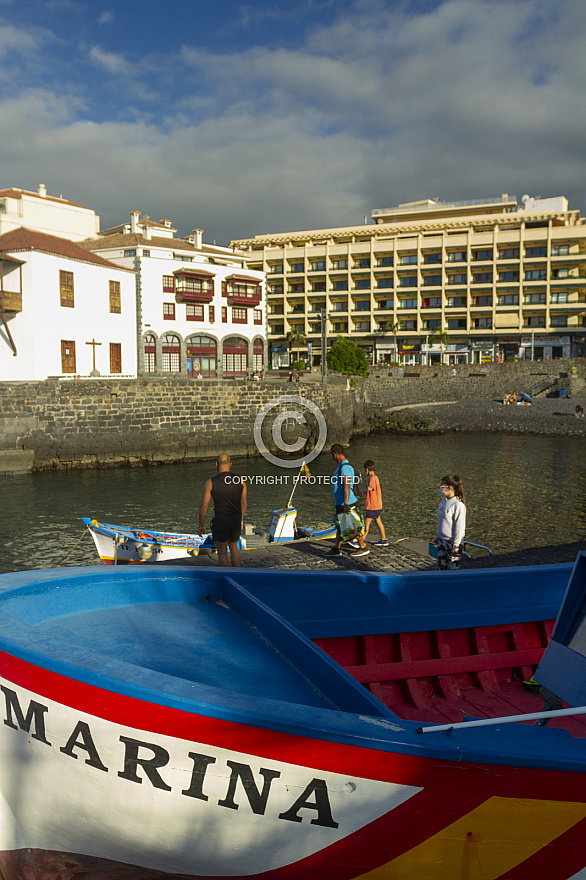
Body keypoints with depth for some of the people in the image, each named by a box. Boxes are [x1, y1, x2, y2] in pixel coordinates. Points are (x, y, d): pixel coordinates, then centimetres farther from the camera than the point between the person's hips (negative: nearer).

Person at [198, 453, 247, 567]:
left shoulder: (211, 483, -12)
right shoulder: (240, 480, -3)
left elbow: (204, 506, -9)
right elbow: (243, 503, 7)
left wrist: (201, 526, 3)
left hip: (220, 521, -4)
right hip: (236, 520, 4)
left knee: (222, 552, 12)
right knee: (234, 547, 25)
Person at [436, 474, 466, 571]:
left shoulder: (458, 505, -18)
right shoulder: (444, 500, 6)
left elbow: (460, 527, -17)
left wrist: (456, 546, -16)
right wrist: (438, 537, 18)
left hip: (453, 542, -8)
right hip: (442, 541, 8)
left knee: (453, 568, 1)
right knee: (442, 566, 15)